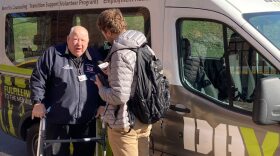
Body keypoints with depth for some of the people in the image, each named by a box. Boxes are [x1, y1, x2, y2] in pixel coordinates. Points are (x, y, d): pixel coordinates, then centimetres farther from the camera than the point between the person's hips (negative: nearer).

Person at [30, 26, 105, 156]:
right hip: (58, 119, -3)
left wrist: (102, 104, 5)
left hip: (87, 121, 3)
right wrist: (38, 102, -10)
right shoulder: (53, 54, -2)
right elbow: (37, 79, -2)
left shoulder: (94, 59, 9)